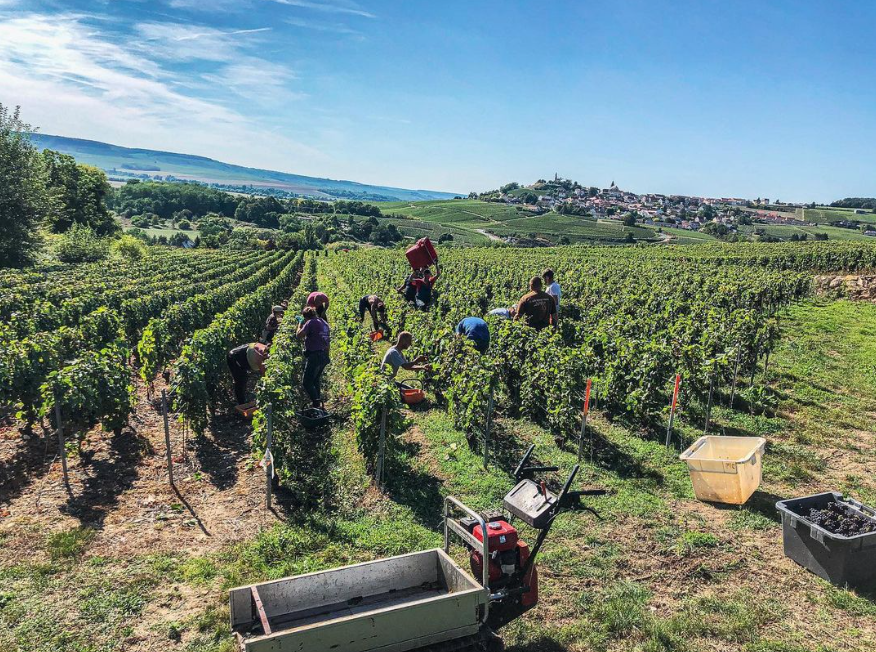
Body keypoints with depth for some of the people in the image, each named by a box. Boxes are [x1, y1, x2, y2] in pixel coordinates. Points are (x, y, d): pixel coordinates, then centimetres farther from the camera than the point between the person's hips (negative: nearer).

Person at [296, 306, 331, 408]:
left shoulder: (311, 322, -10)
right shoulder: (324, 322, 15)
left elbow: (299, 335, -16)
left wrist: (300, 324, 0)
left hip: (315, 355, -9)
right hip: (324, 355, 9)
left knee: (306, 382, -6)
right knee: (316, 381, 21)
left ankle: (316, 404, -14)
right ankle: (319, 401, 23)